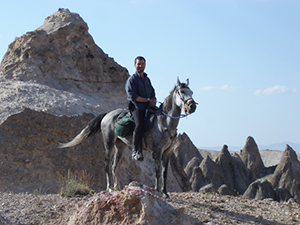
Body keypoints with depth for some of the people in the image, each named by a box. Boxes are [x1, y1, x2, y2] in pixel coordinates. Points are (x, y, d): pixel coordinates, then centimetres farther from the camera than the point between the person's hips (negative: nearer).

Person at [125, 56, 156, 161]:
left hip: (148, 106, 8)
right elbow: (132, 96, -10)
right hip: (136, 106, -8)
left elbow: (152, 92, 22)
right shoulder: (132, 79, 0)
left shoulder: (147, 79, 22)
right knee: (139, 124, -30)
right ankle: (135, 151, -26)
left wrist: (153, 100, -2)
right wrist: (148, 100, -13)